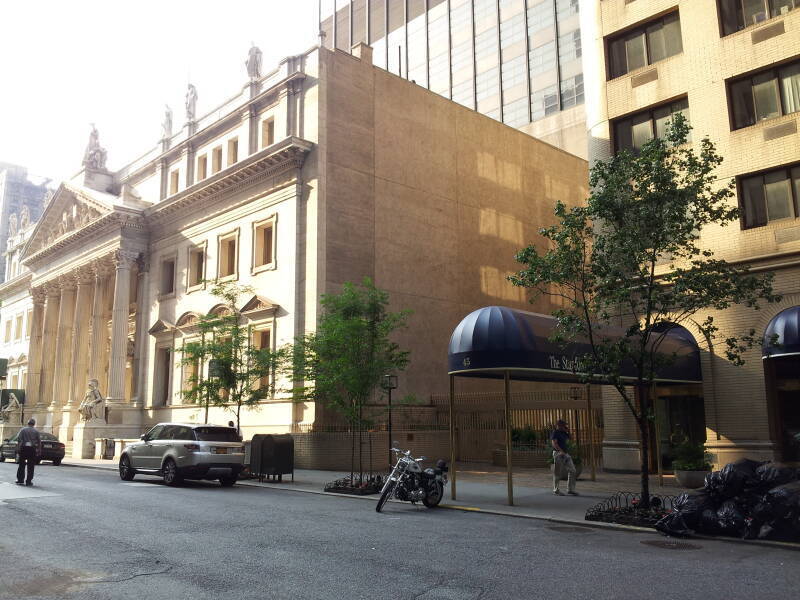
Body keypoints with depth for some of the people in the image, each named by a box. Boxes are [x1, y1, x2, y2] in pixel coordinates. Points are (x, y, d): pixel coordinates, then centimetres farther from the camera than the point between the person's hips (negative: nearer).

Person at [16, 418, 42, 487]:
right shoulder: (36, 431, 5)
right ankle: (28, 481, 3)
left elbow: (19, 440, -3)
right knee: (30, 467, 4)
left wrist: (18, 450, -2)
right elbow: (39, 442, 3)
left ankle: (20, 480, 10)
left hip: (23, 448, 0)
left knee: (21, 465, 9)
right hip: (32, 449, 0)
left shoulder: (22, 430, 4)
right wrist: (39, 451, 9)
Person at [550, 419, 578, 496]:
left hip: (566, 454, 8)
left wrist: (568, 431, 13)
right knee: (558, 473, -1)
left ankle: (570, 489, 8)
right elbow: (554, 443, -18)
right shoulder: (555, 432, -8)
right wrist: (561, 451, -26)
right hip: (558, 454, -8)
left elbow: (568, 440, 28)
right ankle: (556, 490, 10)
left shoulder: (563, 432, 17)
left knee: (572, 470, 2)